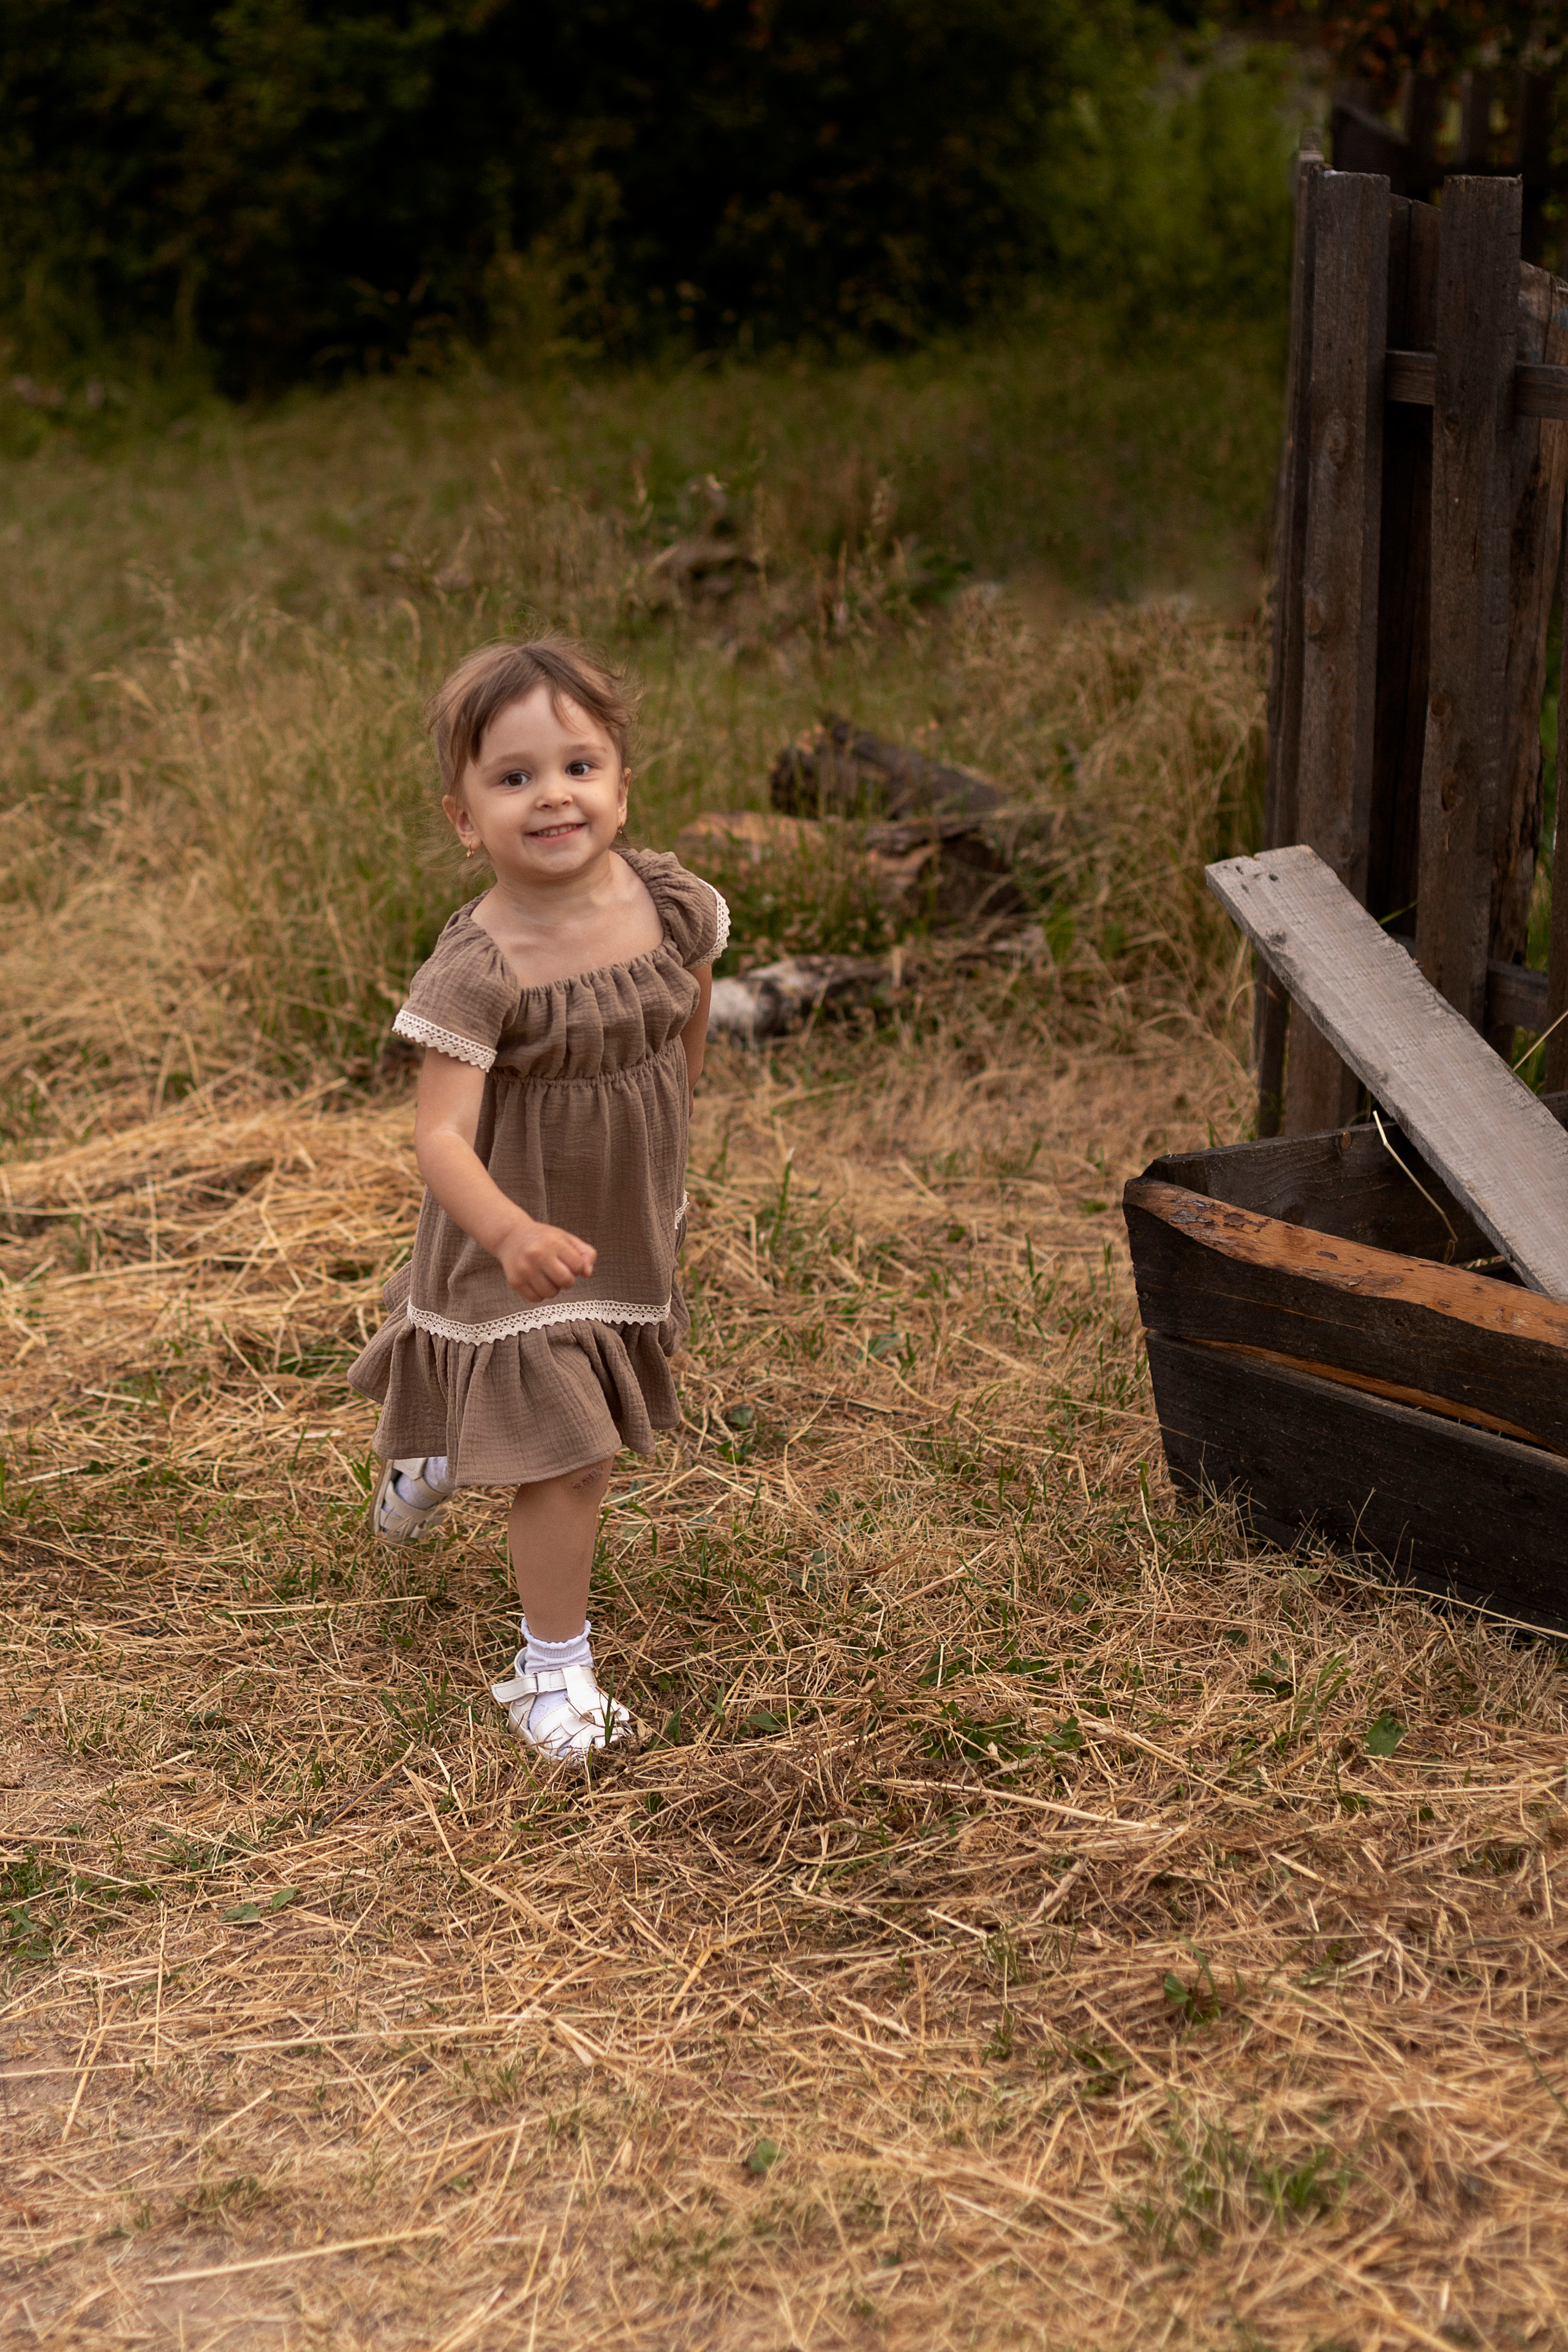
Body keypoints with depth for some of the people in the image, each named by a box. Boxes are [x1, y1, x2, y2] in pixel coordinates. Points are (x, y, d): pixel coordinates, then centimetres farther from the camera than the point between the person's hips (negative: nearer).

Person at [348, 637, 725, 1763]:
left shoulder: (671, 904, -15)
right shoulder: (476, 973, -29)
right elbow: (442, 1135, -34)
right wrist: (514, 1233, -52)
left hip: (634, 1234, 6)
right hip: (522, 1253, -6)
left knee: (577, 1425, 25)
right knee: (570, 1459, -4)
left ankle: (432, 1456, 59)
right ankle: (554, 1668, 19)